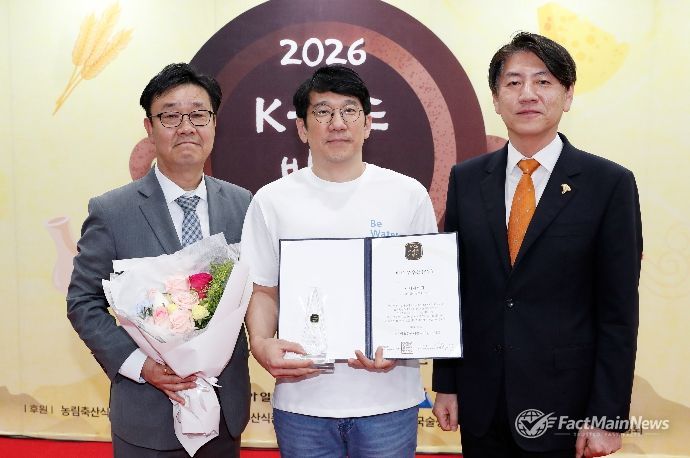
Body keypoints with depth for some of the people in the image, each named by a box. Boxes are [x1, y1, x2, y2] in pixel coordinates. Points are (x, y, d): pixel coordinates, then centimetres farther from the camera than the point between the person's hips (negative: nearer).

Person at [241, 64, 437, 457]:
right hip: (303, 399, 1)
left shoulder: (409, 194, 0)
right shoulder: (272, 201, 2)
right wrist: (261, 343, -13)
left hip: (389, 396, 0)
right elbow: (264, 291, 6)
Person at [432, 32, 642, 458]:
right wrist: (446, 384, 4)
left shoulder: (610, 183, -7)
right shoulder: (466, 179, 2)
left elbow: (619, 312, -7)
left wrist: (608, 416, -8)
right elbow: (452, 288, 4)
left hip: (564, 406, -2)